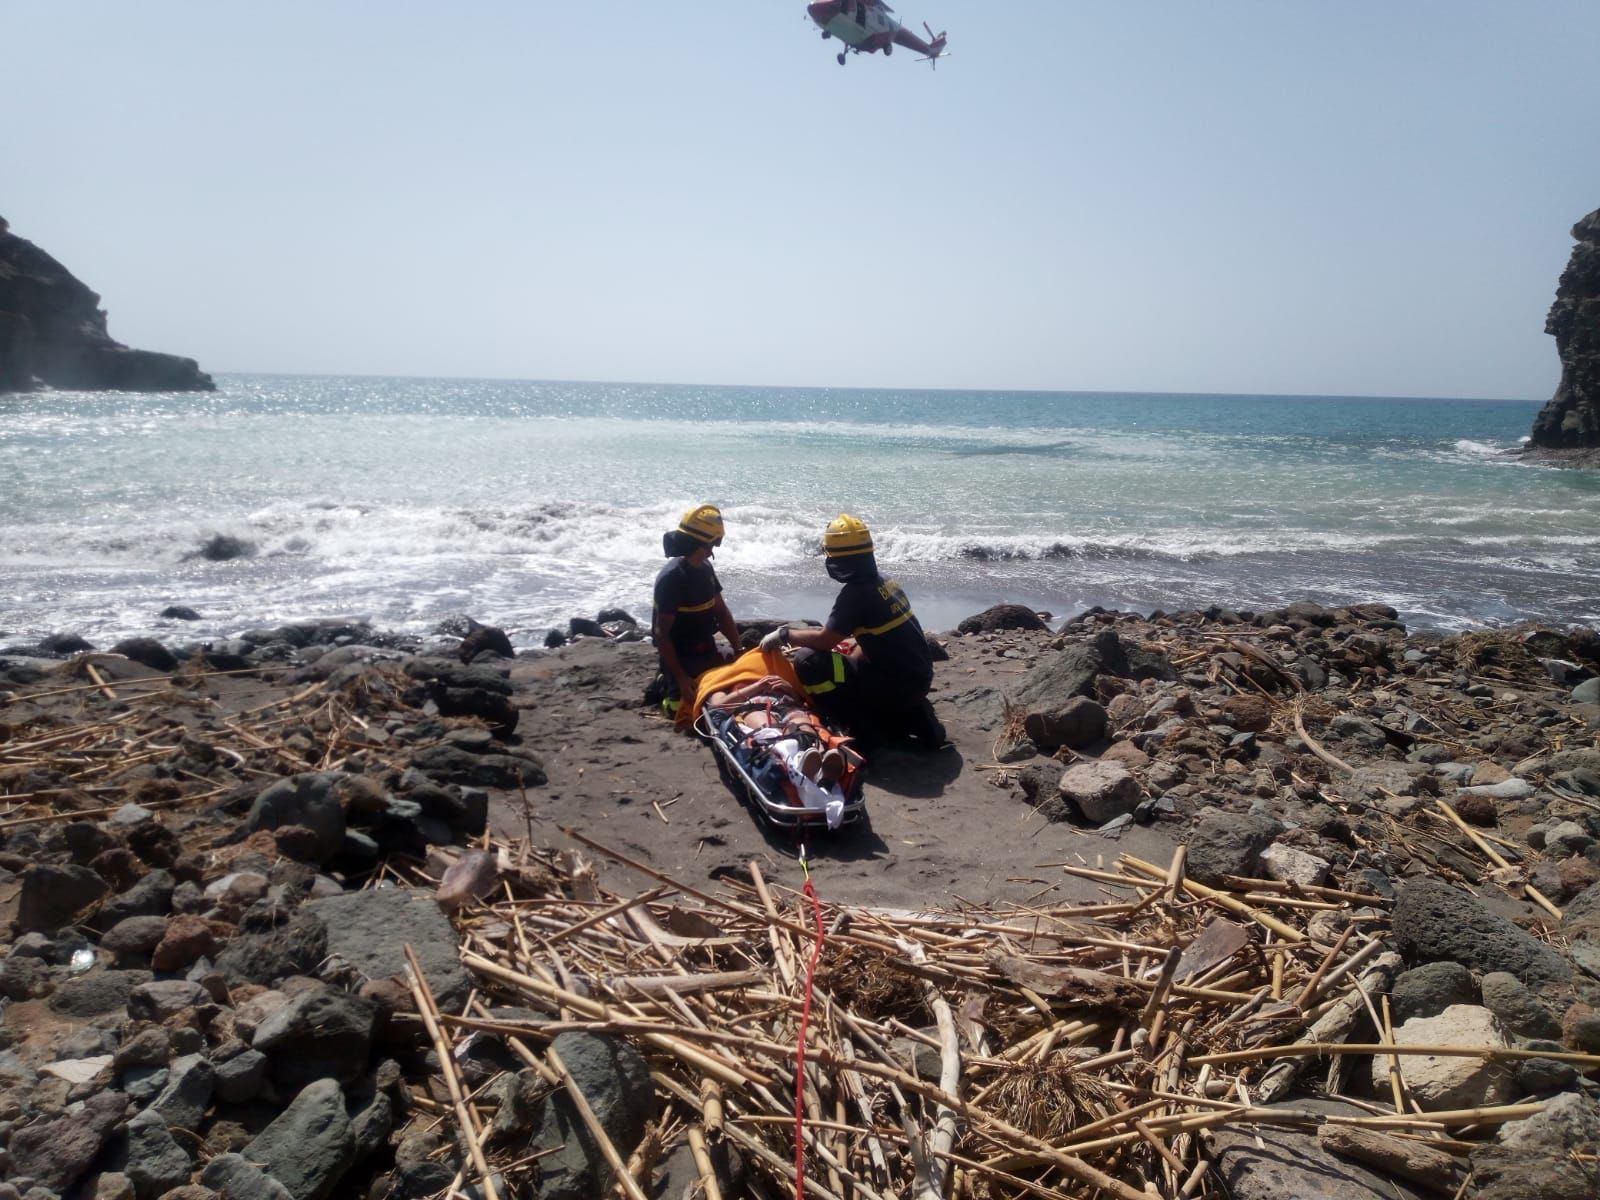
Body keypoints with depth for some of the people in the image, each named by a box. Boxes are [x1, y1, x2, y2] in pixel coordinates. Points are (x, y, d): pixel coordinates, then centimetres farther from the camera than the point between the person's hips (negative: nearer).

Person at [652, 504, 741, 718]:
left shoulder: (705, 568, 3)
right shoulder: (671, 578, -24)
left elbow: (721, 611, 9)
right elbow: (661, 634, -23)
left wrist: (738, 650, -1)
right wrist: (680, 677, -26)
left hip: (707, 653, 8)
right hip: (682, 658, -8)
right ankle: (668, 683, 13)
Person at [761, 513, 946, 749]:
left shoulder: (857, 592, -18)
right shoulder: (883, 581, 9)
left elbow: (825, 640, -17)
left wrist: (784, 634, -3)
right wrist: (850, 663, 17)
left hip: (898, 683, -9)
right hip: (918, 677, 9)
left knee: (808, 661, -13)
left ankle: (869, 733, -6)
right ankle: (915, 718, 12)